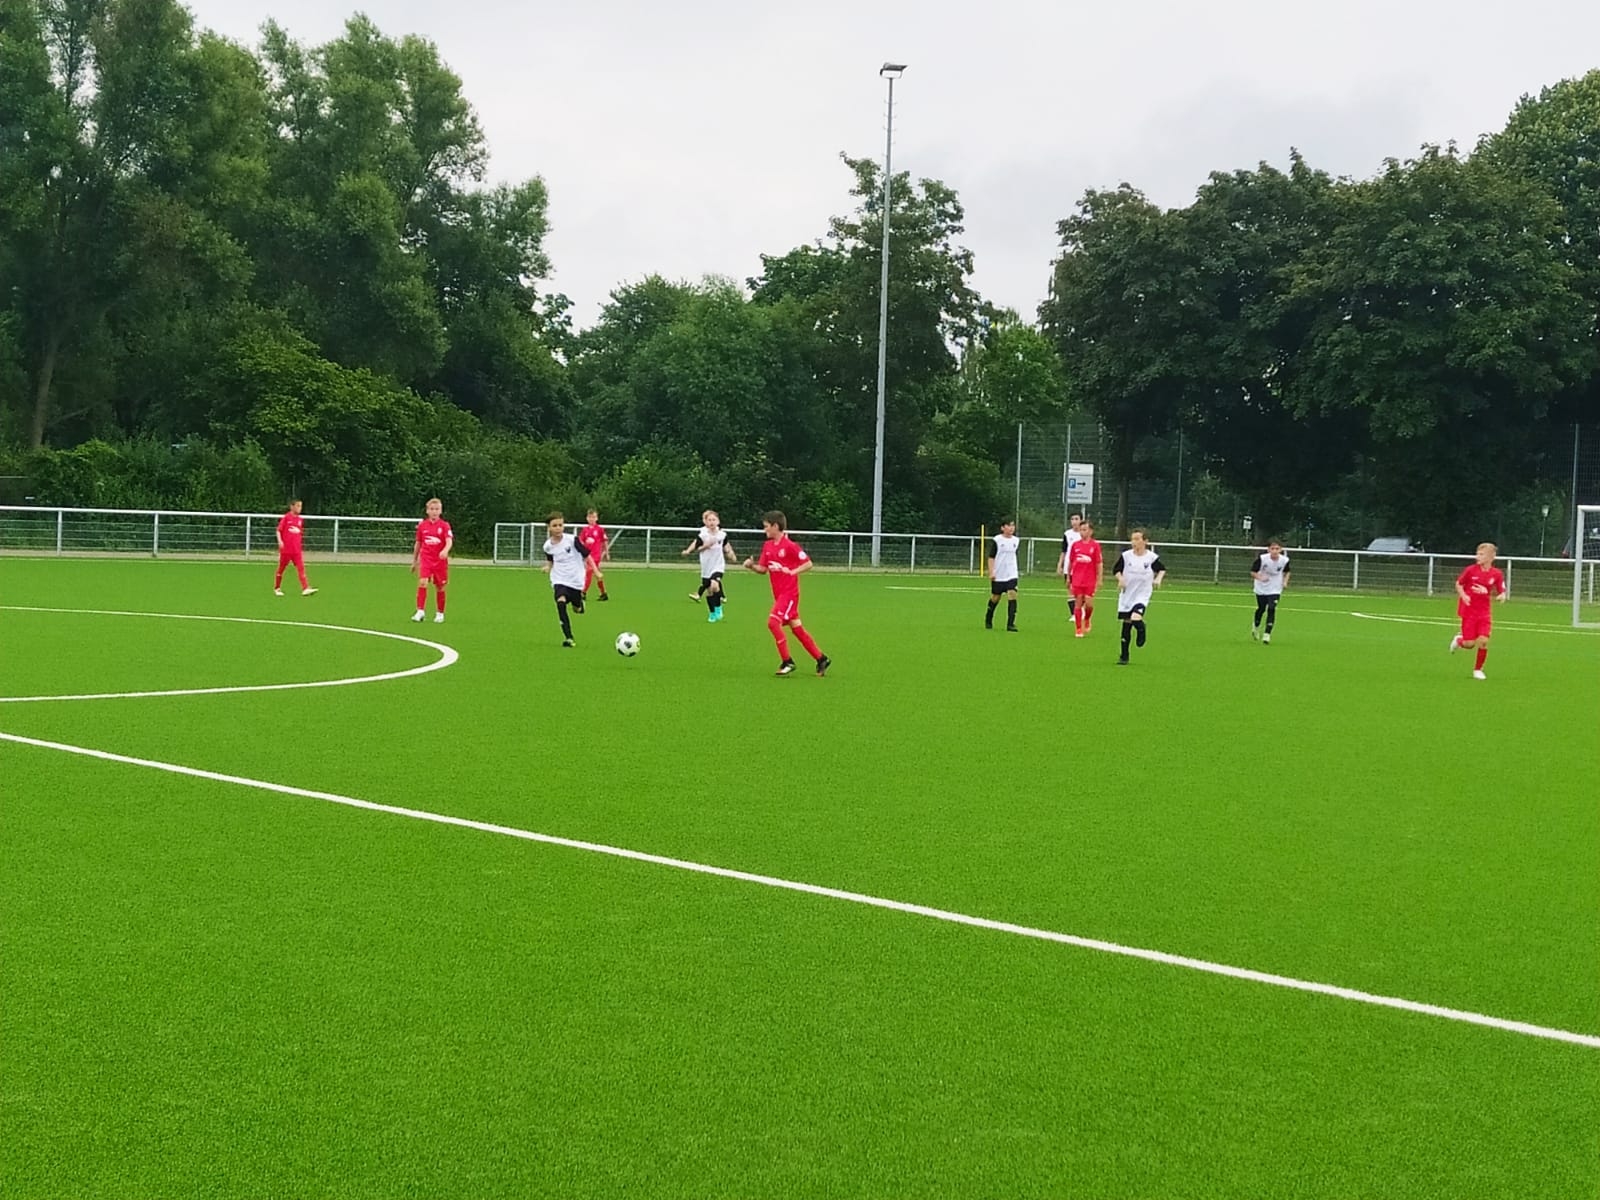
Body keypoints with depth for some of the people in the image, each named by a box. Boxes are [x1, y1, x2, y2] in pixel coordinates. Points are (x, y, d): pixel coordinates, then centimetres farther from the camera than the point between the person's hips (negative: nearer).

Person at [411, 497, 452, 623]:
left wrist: (445, 551, -38)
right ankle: (420, 611, -15)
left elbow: (449, 541, -17)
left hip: (440, 561, -1)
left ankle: (440, 614, 21)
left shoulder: (444, 525, -3)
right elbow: (418, 543, 15)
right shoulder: (422, 525, 5)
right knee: (422, 583, -18)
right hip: (425, 560, 1)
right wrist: (414, 561, 19)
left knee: (439, 588, 7)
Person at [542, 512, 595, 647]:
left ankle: (580, 600, 52)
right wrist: (548, 566, -5)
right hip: (559, 580, 0)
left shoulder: (572, 540, -14)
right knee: (561, 602, -27)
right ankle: (568, 637, -27)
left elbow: (586, 555, -7)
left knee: (577, 609, 11)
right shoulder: (548, 546, -4)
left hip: (576, 580, 0)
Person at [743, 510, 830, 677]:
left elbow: (808, 563, -12)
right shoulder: (767, 546, 9)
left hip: (789, 592, -8)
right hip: (778, 593, 8)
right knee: (797, 628, 10)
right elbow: (763, 569, 11)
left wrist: (791, 572, -21)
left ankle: (787, 662, -12)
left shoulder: (789, 546, -14)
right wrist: (751, 565, -7)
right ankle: (821, 659, 19)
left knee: (773, 622, -20)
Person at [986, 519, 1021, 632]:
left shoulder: (1016, 541, 7)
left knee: (1012, 596, -14)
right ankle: (988, 619, 34)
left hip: (1012, 575, 3)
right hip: (998, 575, -3)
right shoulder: (996, 540, -7)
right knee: (995, 598, 9)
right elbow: (991, 557, -7)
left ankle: (1010, 624, -15)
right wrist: (991, 572, -15)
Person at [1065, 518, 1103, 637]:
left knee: (1089, 603, -7)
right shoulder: (1075, 545, 4)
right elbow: (1070, 562, 12)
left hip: (1090, 580, -2)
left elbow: (1099, 564, -2)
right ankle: (1078, 629, 9)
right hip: (1077, 579, 2)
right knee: (1078, 603, 1)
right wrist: (1068, 577, 12)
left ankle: (1087, 620, 24)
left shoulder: (1095, 545, -3)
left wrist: (1099, 580, -4)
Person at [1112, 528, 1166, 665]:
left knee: (1135, 619, -27)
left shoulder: (1152, 557, -7)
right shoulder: (1125, 556, -4)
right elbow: (1116, 569, 6)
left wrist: (1158, 578, -9)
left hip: (1142, 595, -3)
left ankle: (1141, 628, 11)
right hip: (1127, 595, 3)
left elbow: (1162, 569, 10)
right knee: (1126, 625, 5)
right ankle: (1124, 657, 16)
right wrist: (1120, 578, -13)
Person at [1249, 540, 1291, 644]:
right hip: (1261, 588, 0)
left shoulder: (1284, 560, -16)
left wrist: (1285, 581, -10)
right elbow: (1252, 572, -15)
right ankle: (1256, 627, 45)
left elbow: (1286, 572, 7)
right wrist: (1260, 578, -33)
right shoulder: (1262, 559, -23)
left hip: (1275, 589, 0)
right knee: (1261, 609, 15)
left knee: (1271, 609, -15)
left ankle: (1267, 634, -10)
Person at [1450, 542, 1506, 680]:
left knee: (1483, 641, -10)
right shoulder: (1471, 570, -7)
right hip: (1469, 610, -1)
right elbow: (1458, 584, 5)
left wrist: (1501, 596, -19)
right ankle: (1459, 640, 34)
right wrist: (1463, 595, -12)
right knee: (1470, 643, -4)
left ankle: (1478, 670, 9)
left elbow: (1501, 592, 4)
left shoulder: (1496, 574, -4)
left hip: (1484, 612, 1)